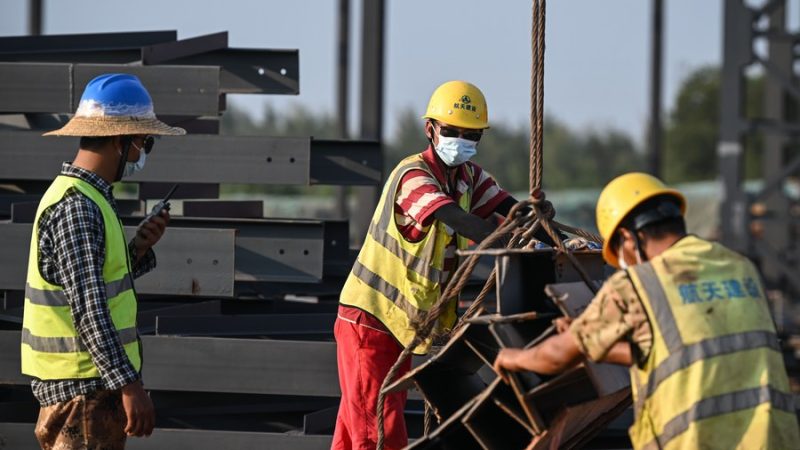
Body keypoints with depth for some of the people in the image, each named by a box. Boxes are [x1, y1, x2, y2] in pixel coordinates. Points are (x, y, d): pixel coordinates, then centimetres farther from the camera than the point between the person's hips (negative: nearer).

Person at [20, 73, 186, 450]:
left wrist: (138, 248, 5)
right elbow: (88, 309, -23)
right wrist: (128, 384, -26)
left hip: (93, 383, 10)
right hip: (83, 387, -10)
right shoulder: (76, 207, -17)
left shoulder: (87, 198, 14)